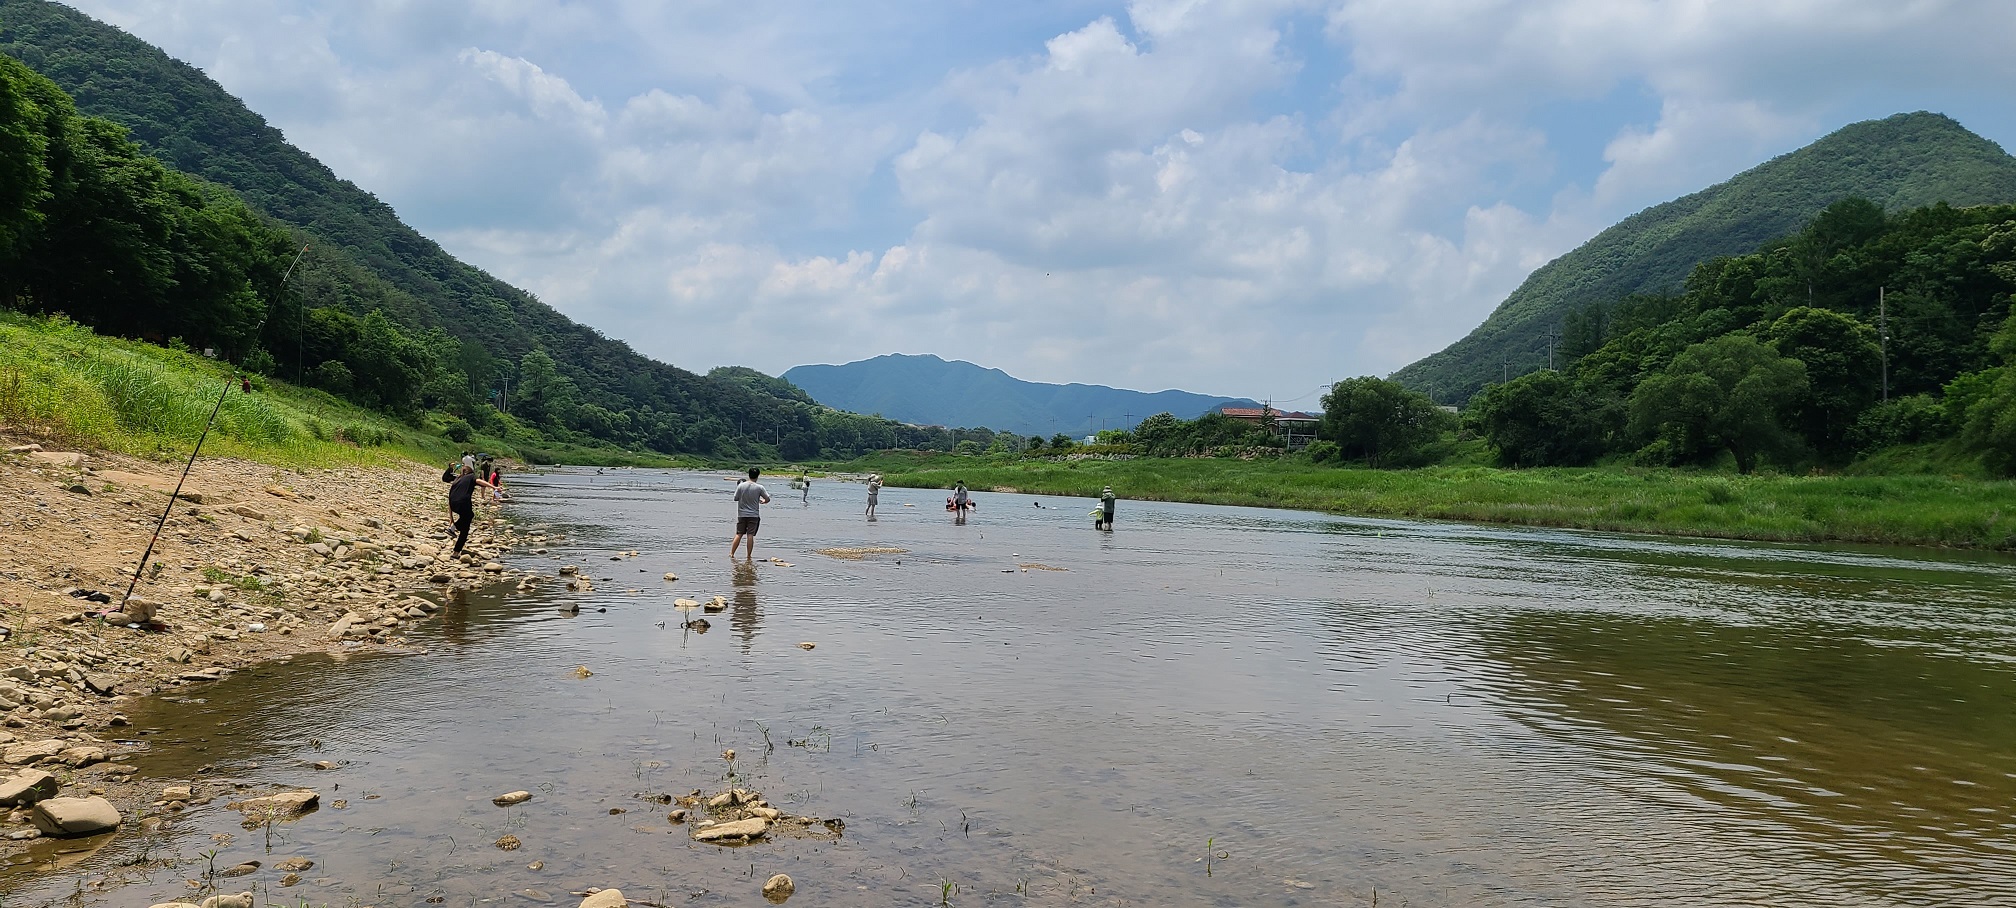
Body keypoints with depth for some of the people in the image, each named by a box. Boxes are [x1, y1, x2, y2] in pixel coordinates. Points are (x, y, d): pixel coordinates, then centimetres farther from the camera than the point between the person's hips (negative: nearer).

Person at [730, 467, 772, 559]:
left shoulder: (741, 485, -6)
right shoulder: (759, 487, -8)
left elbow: (735, 498, 1)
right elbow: (768, 499, -2)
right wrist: (763, 501, 20)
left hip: (742, 514, 2)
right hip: (754, 515, -2)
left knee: (739, 534, 9)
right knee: (750, 535, 0)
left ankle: (731, 553, 8)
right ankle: (749, 556, 3)